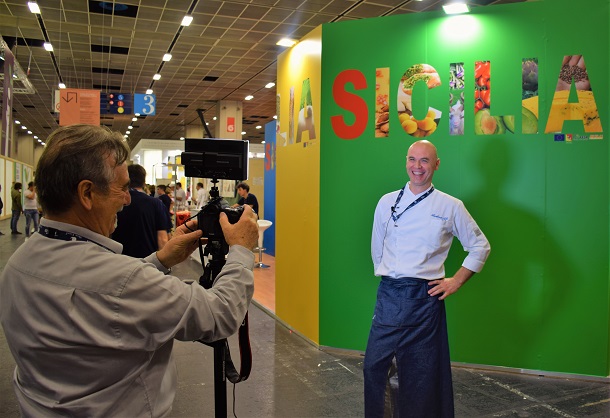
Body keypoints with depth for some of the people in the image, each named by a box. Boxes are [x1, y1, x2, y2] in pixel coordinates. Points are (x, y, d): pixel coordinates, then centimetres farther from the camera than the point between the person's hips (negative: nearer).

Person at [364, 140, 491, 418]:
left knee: (422, 371, 8)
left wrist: (456, 281, 2)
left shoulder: (451, 207, 1)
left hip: (425, 298, -2)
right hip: (389, 295, 2)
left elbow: (480, 247, 8)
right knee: (374, 363, 5)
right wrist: (388, 277, 10)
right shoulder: (387, 202, 6)